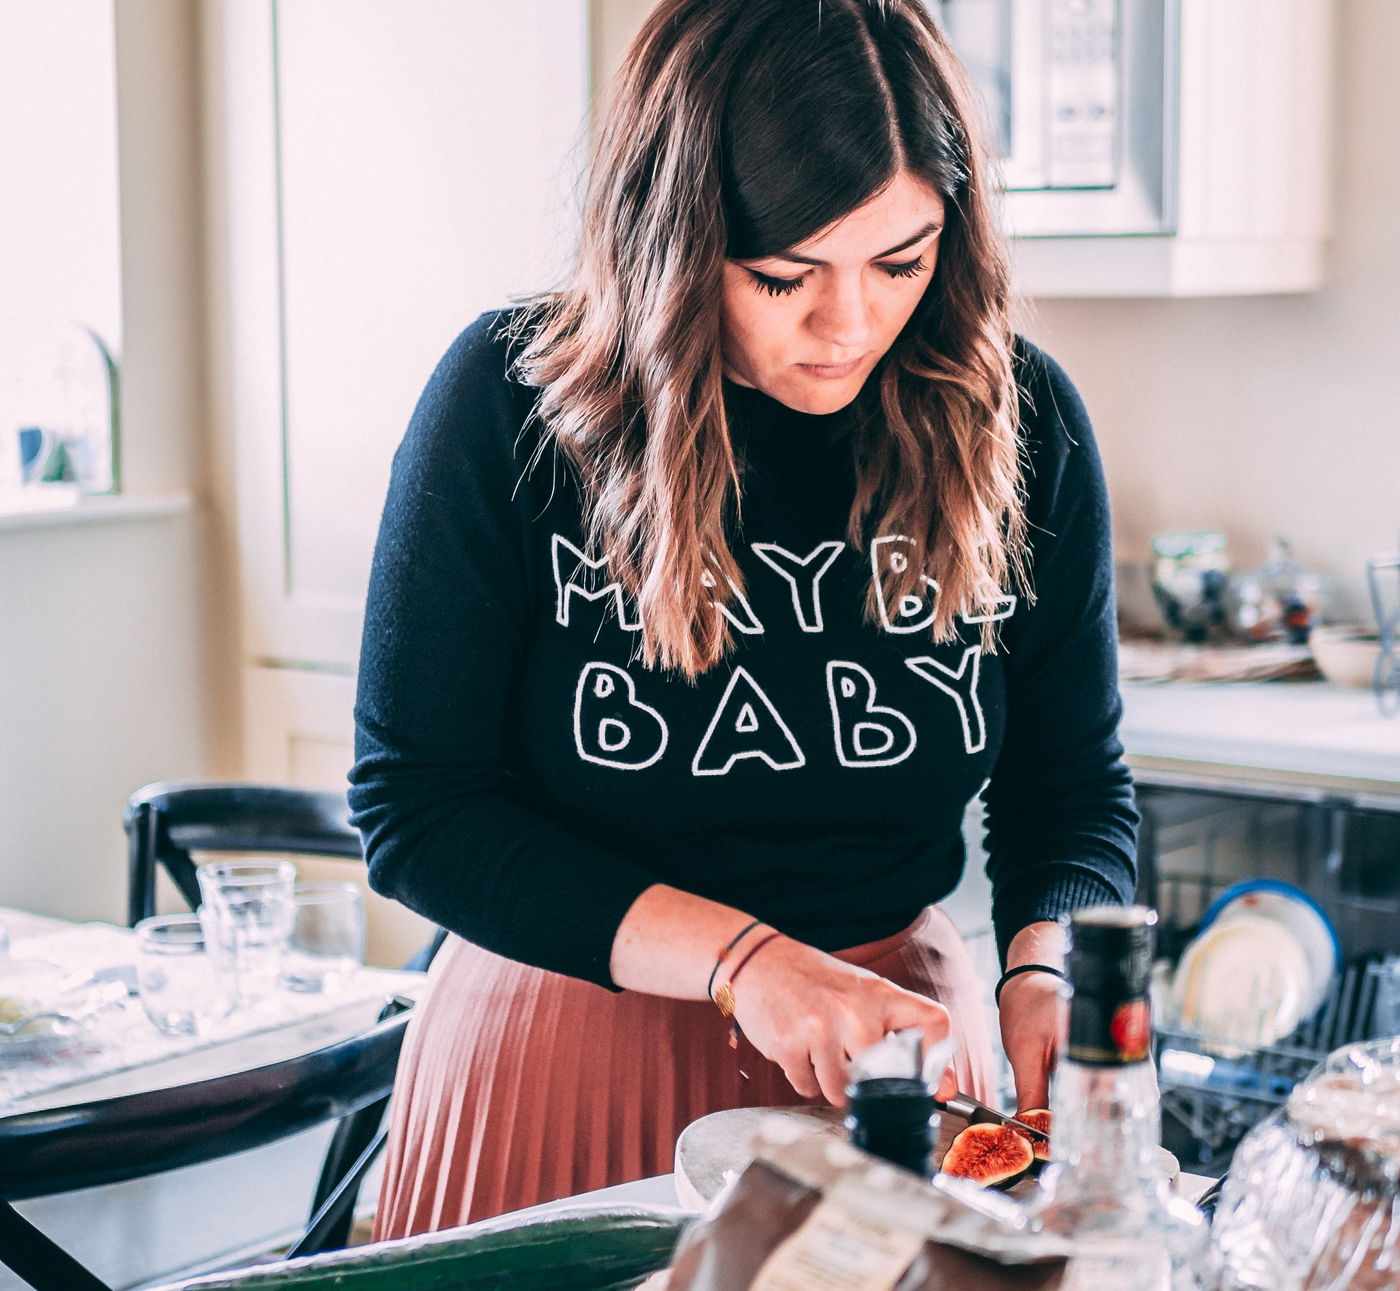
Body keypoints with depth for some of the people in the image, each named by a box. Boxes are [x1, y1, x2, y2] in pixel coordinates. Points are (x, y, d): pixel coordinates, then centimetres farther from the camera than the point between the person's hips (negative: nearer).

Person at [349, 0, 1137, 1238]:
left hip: (897, 1013, 2)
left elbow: (1075, 788, 2)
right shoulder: (514, 401, -16)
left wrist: (1042, 975, -18)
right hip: (575, 1050, -2)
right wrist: (741, 960, -23)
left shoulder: (1018, 419, -8)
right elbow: (414, 807, -15)